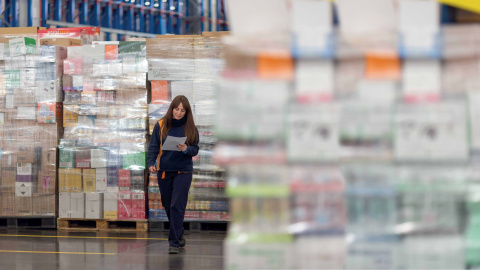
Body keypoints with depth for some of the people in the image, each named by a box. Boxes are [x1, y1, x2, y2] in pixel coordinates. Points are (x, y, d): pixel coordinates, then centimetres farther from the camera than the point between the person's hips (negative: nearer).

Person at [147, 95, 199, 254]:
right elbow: (153, 146, 1)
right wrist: (151, 163, -13)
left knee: (177, 206, -12)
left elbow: (195, 149, 1)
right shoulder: (161, 125, 1)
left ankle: (174, 242, -11)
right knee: (168, 205, 12)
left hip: (183, 171, -2)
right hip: (164, 170, 2)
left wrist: (186, 149, -20)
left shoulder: (190, 128, 0)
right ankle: (179, 235, 33)